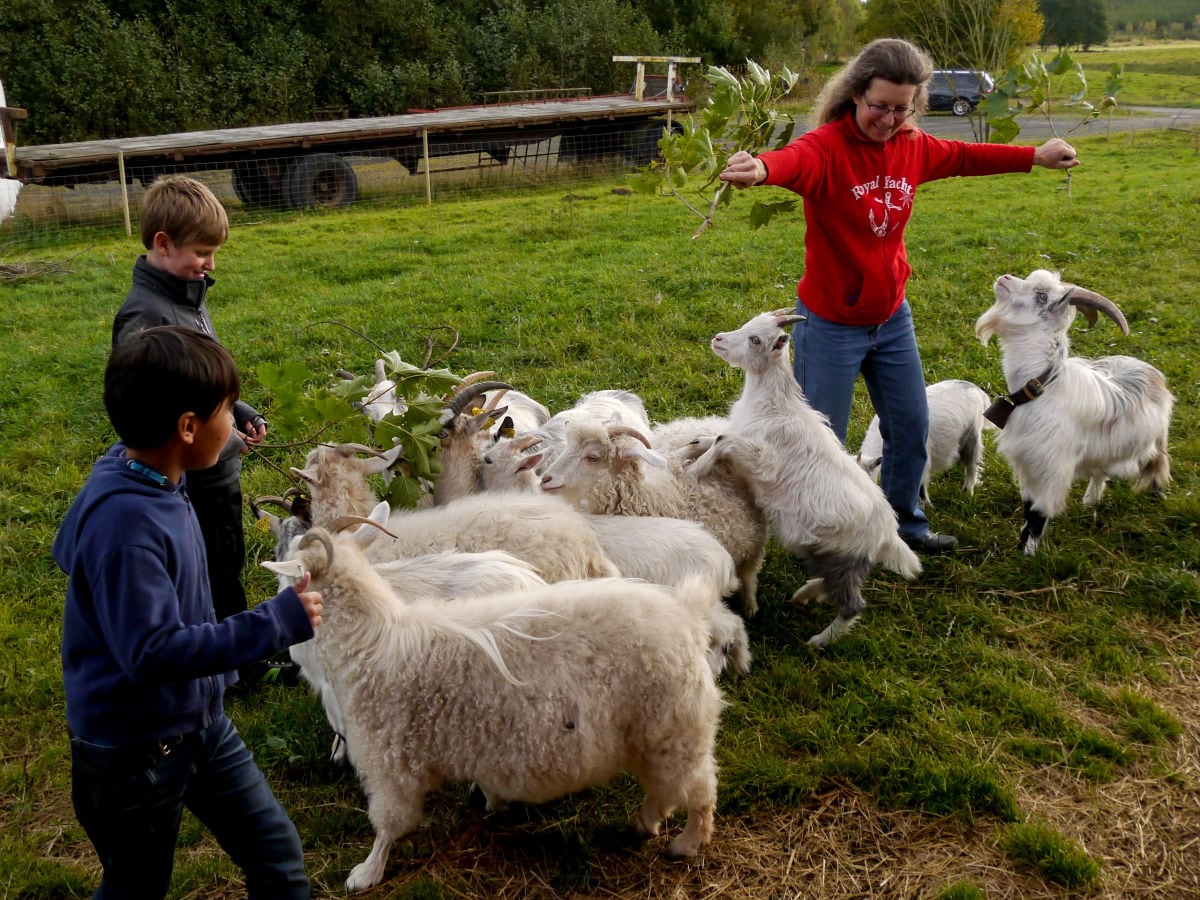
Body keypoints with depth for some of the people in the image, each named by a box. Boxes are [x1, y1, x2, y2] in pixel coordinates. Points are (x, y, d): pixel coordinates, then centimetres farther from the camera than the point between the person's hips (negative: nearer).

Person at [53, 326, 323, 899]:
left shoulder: (152, 479, -5)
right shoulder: (124, 523, -32)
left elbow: (70, 550, 12)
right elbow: (153, 653, -34)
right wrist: (276, 622, -31)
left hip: (200, 723, 8)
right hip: (134, 749, -8)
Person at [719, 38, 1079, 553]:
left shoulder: (912, 147, -2)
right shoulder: (828, 147, -23)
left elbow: (963, 157, 18)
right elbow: (795, 161, -46)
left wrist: (1034, 156, 26)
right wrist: (760, 169, -70)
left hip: (892, 319, 7)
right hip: (830, 327, -7)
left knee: (911, 428, 19)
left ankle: (905, 523, 41)